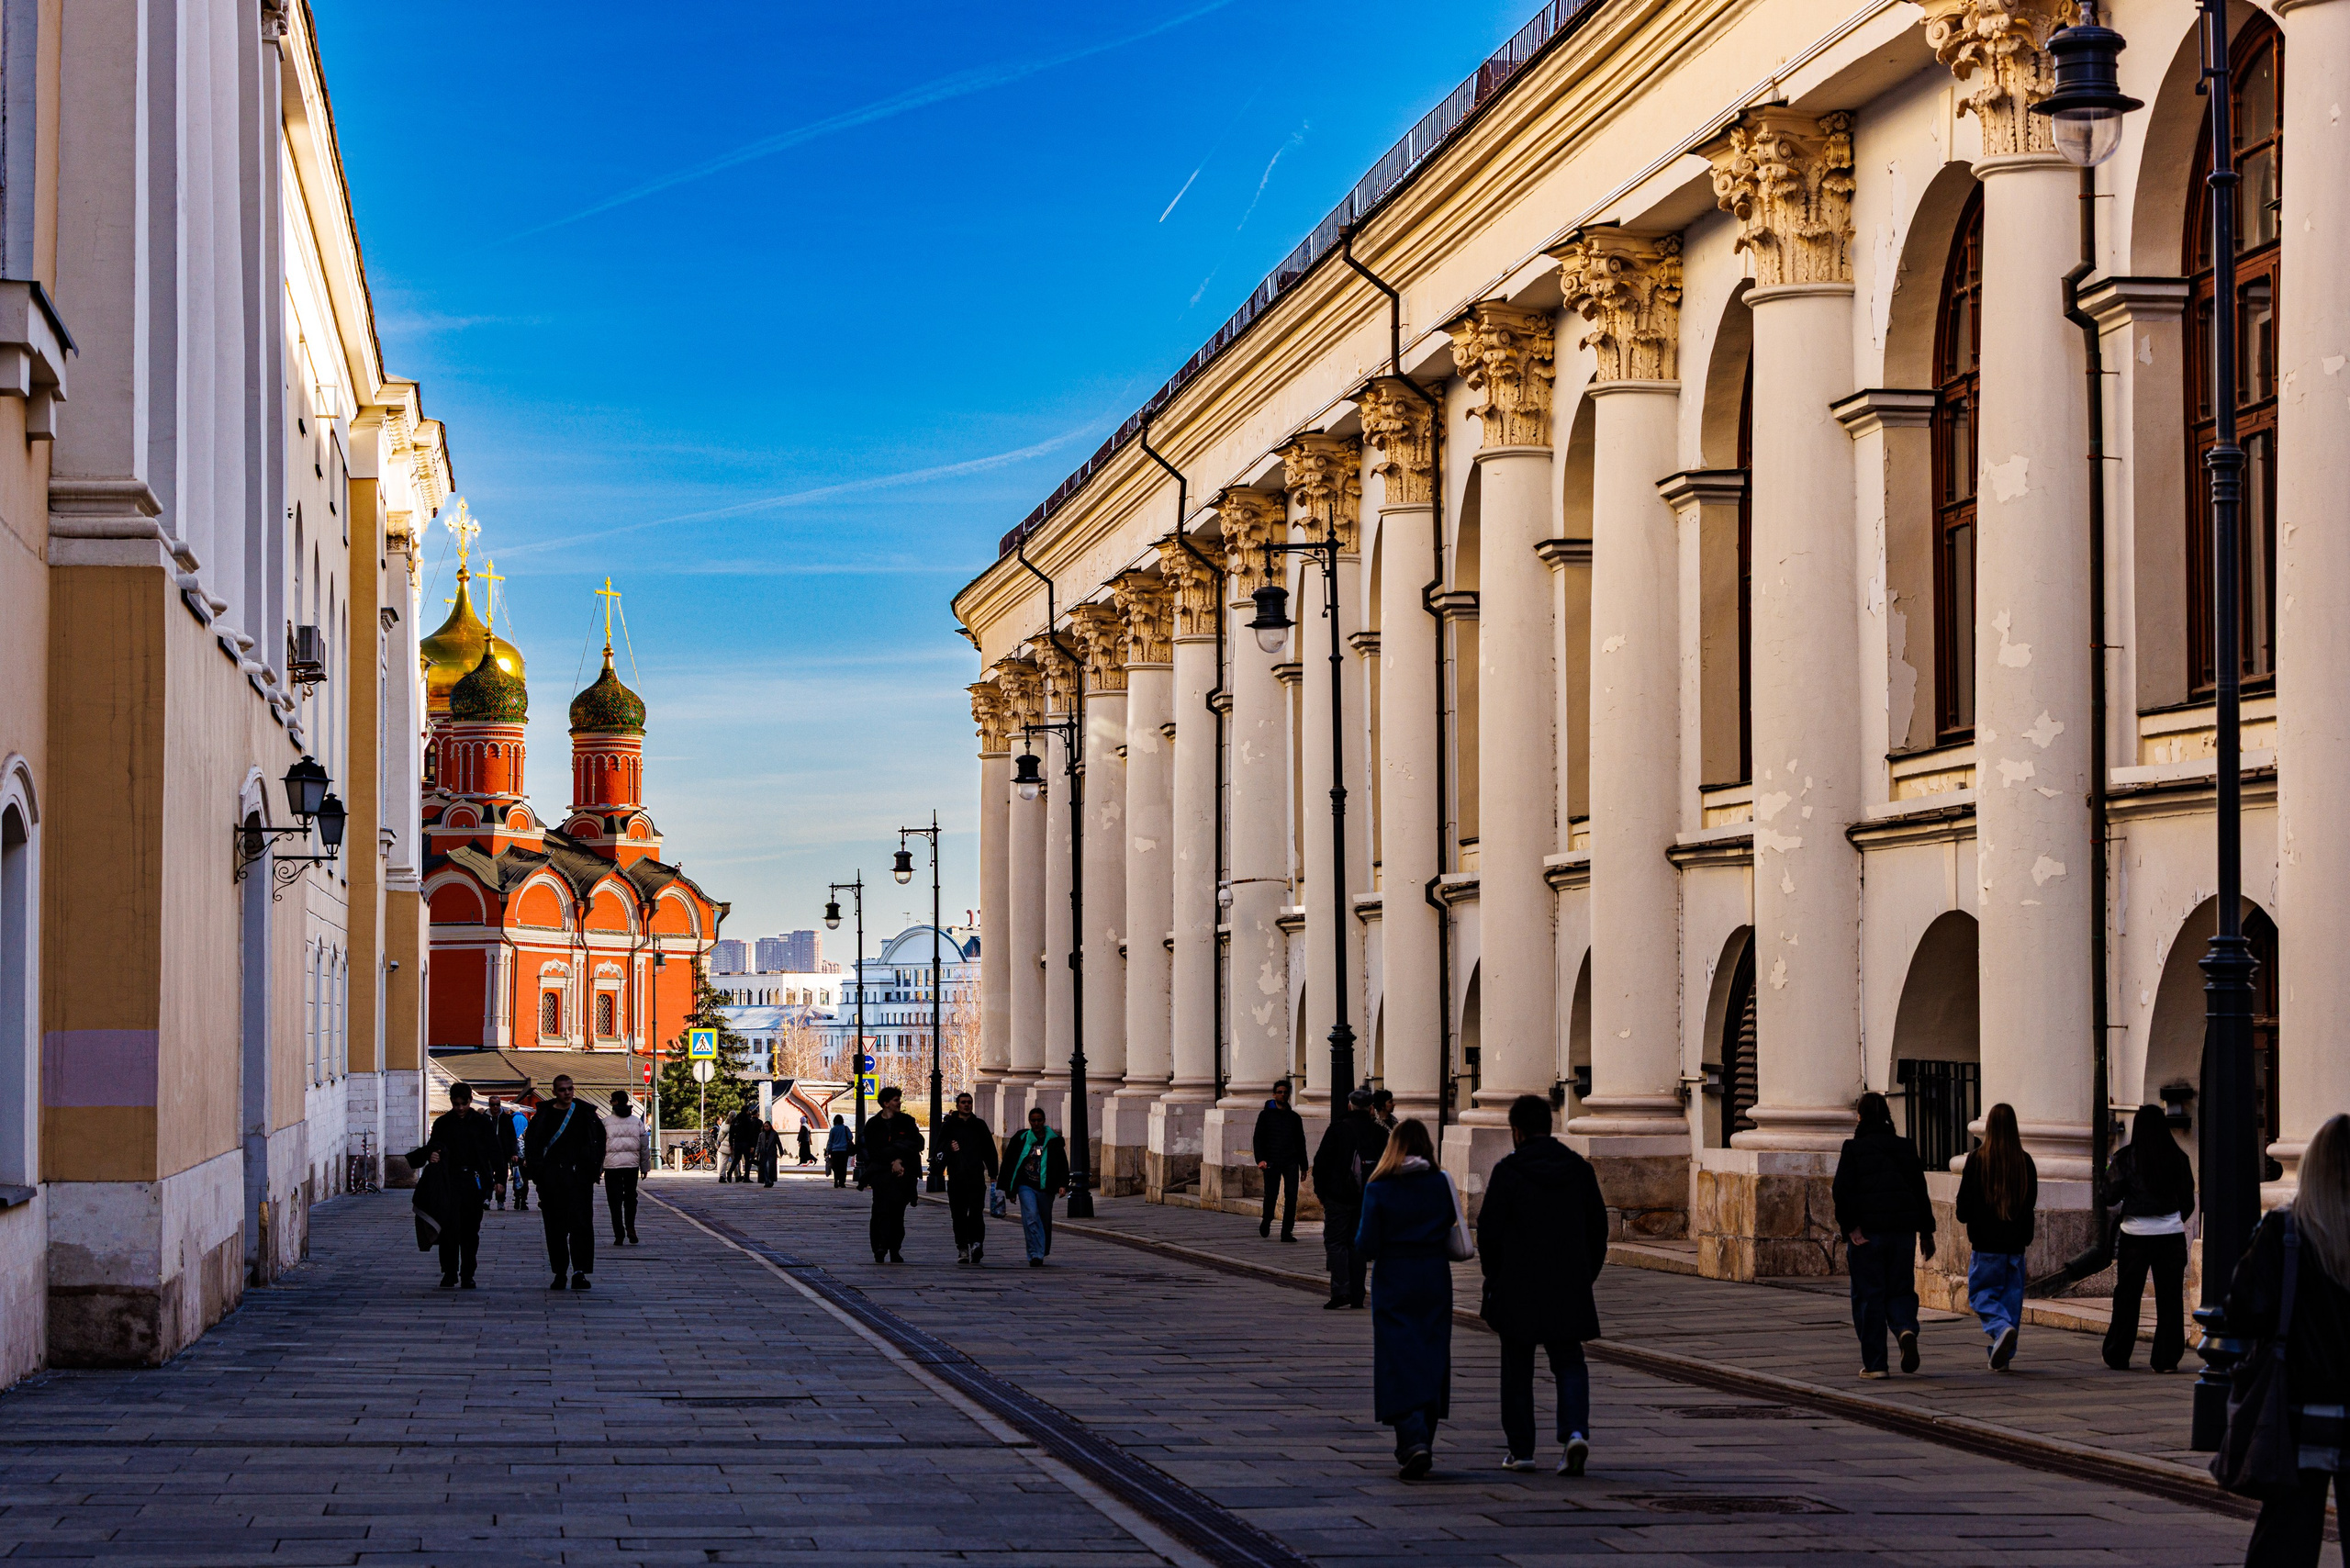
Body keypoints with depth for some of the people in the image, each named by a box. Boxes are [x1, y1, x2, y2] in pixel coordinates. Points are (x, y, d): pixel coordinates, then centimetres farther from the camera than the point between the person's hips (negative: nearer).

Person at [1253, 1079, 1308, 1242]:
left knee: (1292, 1196, -8)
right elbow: (1258, 1139, 4)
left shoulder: (1294, 1117, 17)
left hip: (1291, 1162, 2)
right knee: (1271, 1195, -6)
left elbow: (1300, 1142, 22)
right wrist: (1260, 1159, -10)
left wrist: (1303, 1165, 17)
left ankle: (1287, 1232, -5)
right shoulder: (1266, 1115, 9)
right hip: (1272, 1161, -2)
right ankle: (1267, 1221, 23)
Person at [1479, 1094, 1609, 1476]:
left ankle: (1520, 1449, 12)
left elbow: (1489, 1229, -7)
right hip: (1570, 1287, 3)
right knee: (1569, 1362, 9)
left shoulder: (1508, 1171, -8)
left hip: (1518, 1287, -3)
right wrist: (1586, 1274, 16)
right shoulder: (1580, 1169, 4)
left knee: (1517, 1370, 9)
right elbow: (1598, 1227, 8)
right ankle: (1575, 1430, -14)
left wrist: (1493, 1275, 7)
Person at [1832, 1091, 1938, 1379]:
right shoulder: (1906, 1147, 8)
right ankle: (1906, 1328, -19)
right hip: (1903, 1228, 3)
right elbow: (1920, 1190, 10)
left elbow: (1843, 1192, -11)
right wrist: (1926, 1232, 15)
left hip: (1867, 1232, -3)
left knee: (1869, 1296, 3)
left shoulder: (1853, 1149, -4)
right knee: (1900, 1290, 13)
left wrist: (1849, 1229, -10)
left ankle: (1875, 1363, 2)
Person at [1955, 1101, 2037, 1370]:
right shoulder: (2025, 1161, 0)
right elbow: (2032, 1204, 6)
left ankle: (2001, 1327, -22)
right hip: (2015, 1242, 3)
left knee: (1981, 1292, 6)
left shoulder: (1977, 1159, -9)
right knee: (2012, 1295, 10)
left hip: (1986, 1241, -3)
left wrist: (1965, 1218, 16)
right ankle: (2003, 1355, 10)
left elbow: (1965, 1200, -6)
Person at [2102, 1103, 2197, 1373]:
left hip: (2135, 1235, -1)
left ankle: (2118, 1356, 14)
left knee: (2126, 1299, 9)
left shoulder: (2125, 1158, -5)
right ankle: (2167, 1358, 3)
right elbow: (2188, 1200, 7)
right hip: (2171, 1235, 1)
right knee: (2170, 1299, 5)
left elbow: (2112, 1197, -3)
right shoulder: (2178, 1158, 1)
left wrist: (2107, 1179, 16)